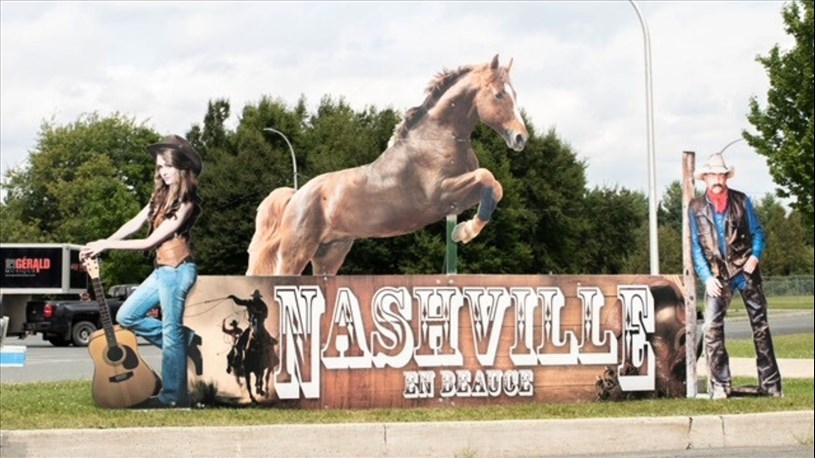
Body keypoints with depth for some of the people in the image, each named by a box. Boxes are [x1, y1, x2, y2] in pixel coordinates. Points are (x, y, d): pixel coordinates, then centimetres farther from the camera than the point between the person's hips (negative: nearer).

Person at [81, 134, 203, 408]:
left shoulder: (185, 203, -14)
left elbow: (150, 241, -16)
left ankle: (173, 397, 3)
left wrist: (107, 245, -13)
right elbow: (134, 224, 9)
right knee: (127, 316, 11)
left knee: (171, 332, -4)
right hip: (162, 270, 9)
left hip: (176, 270, -9)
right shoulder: (162, 196, 12)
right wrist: (102, 244, -4)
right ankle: (181, 341, 17)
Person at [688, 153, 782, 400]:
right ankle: (720, 385, -6)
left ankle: (770, 384, 11)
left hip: (746, 271, 0)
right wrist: (707, 277, -6)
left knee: (760, 326, 3)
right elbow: (696, 247, 5)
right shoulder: (696, 208, 5)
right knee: (712, 328, -13)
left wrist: (755, 256, -11)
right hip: (718, 275, 0)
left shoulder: (741, 201, 4)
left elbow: (757, 232, 8)